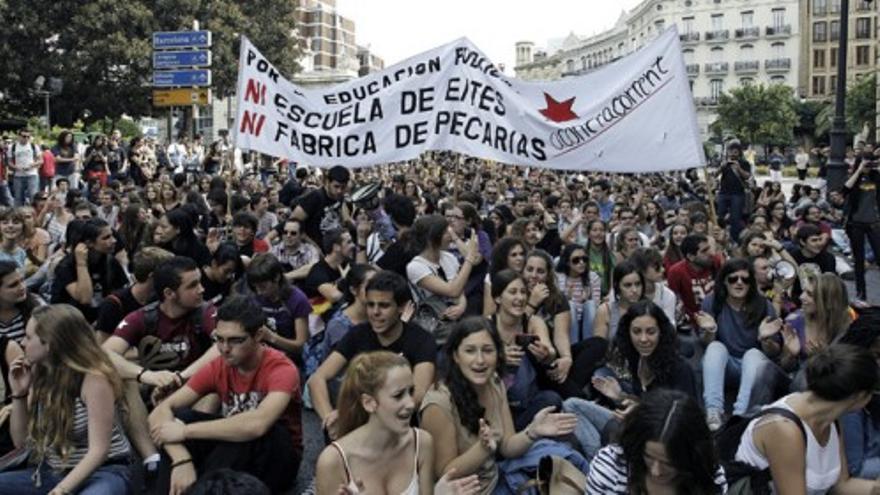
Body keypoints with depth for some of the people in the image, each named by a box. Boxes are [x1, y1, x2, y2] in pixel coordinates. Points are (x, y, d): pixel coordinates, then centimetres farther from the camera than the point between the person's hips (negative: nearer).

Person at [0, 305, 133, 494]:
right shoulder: (39, 376, 4)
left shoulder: (93, 379, -17)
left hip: (103, 473, -7)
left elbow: (98, 450, -20)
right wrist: (19, 395, -3)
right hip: (52, 472, 7)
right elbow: (21, 441, 10)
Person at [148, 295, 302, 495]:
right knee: (176, 418, -17)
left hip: (277, 459, -5)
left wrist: (185, 431, -34)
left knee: (250, 430, -36)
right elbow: (162, 410, -16)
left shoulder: (281, 369, -24)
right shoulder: (218, 367, -8)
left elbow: (257, 424, -43)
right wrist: (181, 460, -35)